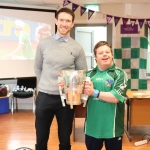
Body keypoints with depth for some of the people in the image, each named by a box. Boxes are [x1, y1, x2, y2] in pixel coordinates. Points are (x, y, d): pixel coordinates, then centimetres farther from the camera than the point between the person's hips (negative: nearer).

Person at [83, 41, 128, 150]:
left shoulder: (119, 74, -6)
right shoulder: (89, 74, 6)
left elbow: (116, 97, -17)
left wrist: (94, 93, -21)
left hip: (112, 127, -3)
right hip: (92, 126, 3)